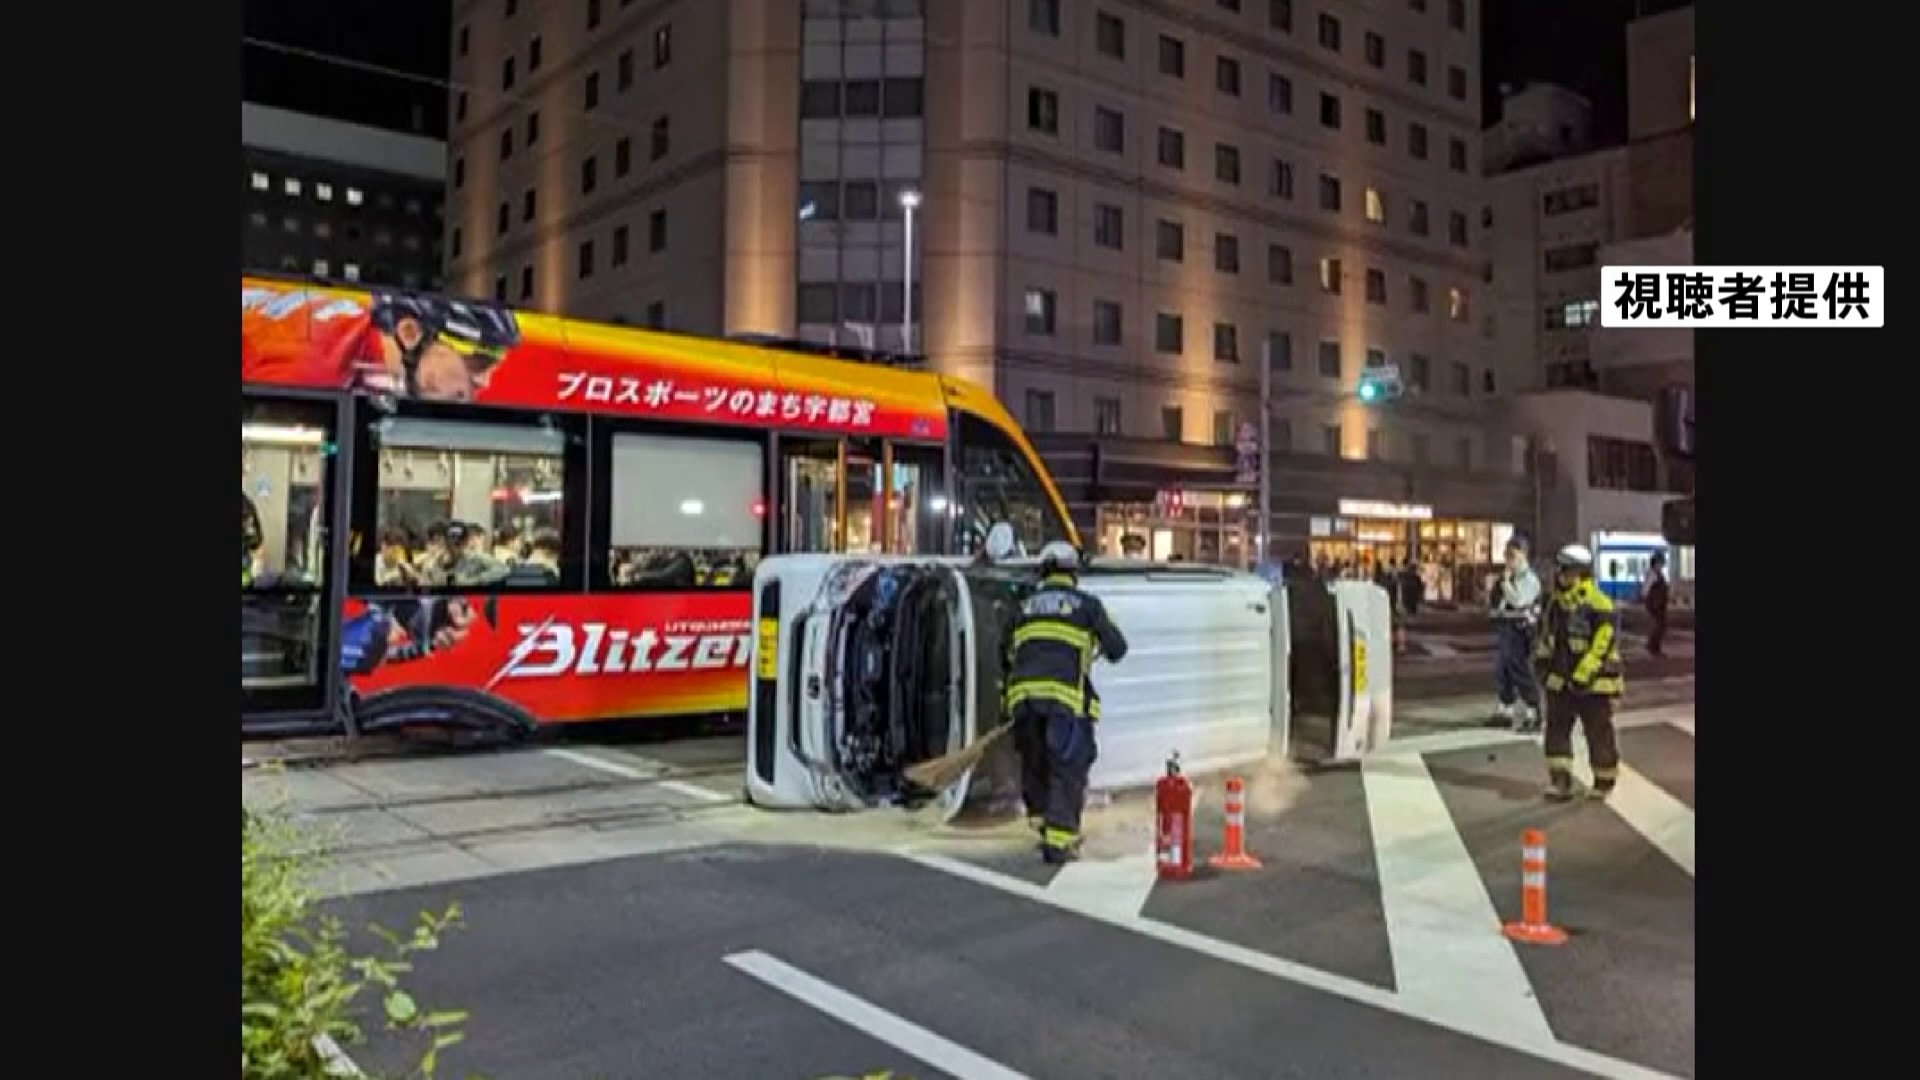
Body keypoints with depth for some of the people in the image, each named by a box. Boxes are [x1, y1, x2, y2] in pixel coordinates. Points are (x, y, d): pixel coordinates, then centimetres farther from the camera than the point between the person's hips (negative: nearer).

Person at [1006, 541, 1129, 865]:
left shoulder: (1025, 606, 21)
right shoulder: (1087, 604, 10)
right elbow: (1117, 648, 16)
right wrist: (1106, 651, 38)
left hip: (1023, 694, 4)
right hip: (1065, 695, -4)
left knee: (1034, 763, 20)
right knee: (1067, 769, 2)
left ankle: (1042, 824, 29)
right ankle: (1058, 842, -4)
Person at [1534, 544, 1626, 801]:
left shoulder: (1599, 606, -19)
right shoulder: (1557, 603, 7)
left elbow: (1603, 642, -23)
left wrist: (1583, 675, -25)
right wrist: (1544, 657, 16)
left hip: (1593, 683, -7)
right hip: (1561, 680, 7)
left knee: (1599, 734, 7)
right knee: (1556, 729, 5)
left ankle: (1605, 780, 25)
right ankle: (1560, 781, 11)